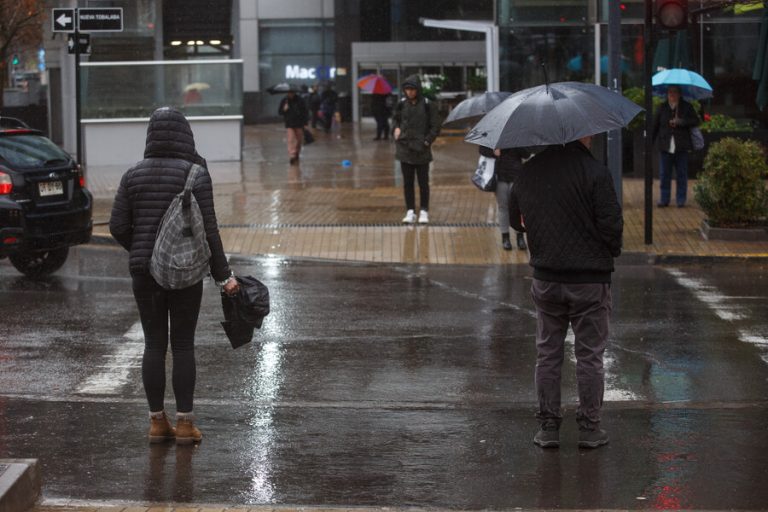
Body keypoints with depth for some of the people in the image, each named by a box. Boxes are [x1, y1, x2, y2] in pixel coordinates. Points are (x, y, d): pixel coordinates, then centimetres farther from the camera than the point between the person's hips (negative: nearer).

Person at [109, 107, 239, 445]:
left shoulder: (133, 175, 1)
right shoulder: (195, 175, -9)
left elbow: (118, 226, 0)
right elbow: (207, 230, -11)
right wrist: (223, 275, -4)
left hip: (144, 271, 3)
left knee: (154, 344, 9)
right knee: (183, 345, 4)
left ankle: (157, 421, 11)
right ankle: (184, 423, 6)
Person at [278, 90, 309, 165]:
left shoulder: (299, 100, -5)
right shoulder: (284, 101, -3)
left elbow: (304, 111, 1)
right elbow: (279, 112, 3)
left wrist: (305, 123, -2)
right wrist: (284, 110, -19)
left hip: (299, 124, 1)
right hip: (289, 125, -1)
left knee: (299, 140, 11)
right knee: (290, 140, -13)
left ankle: (296, 155, 31)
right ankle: (292, 156, -17)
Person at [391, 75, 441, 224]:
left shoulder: (427, 105, -7)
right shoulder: (402, 104, 3)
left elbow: (435, 126, -2)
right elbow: (395, 119, 21)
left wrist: (427, 141, -10)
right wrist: (395, 128, 2)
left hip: (422, 150, -3)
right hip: (405, 149, 3)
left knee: (423, 182, 4)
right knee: (407, 182, 7)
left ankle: (424, 212, 12)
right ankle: (410, 211, 13)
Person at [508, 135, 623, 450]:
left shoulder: (528, 172, 1)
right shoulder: (595, 173, -15)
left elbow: (515, 220, 12)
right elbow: (611, 223, -16)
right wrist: (612, 251, 4)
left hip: (546, 279, 4)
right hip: (589, 280, -4)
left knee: (548, 354, 13)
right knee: (589, 355, 7)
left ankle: (548, 427, 14)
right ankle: (589, 428, 11)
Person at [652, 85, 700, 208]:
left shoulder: (687, 107, 4)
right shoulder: (662, 107, 7)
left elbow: (696, 121, -2)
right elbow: (655, 125, 10)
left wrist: (680, 122, -15)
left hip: (681, 147, -1)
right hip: (665, 146, 1)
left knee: (681, 174, 3)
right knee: (664, 174, 2)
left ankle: (681, 200, 11)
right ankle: (664, 199, 10)